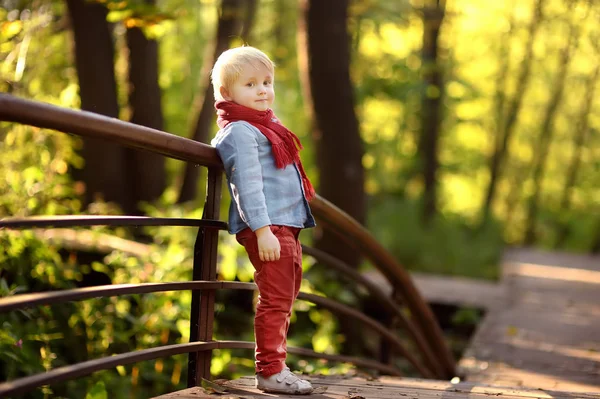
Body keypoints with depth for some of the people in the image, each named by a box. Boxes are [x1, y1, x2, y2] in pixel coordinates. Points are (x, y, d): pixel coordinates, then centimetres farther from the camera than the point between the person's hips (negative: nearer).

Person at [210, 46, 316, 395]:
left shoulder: (264, 126, 19)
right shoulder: (241, 131, -12)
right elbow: (248, 183, -20)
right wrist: (262, 230, -25)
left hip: (286, 225, 10)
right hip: (267, 226, -10)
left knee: (285, 299, 16)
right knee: (275, 299, -7)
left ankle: (277, 366, 26)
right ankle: (270, 371, 1)